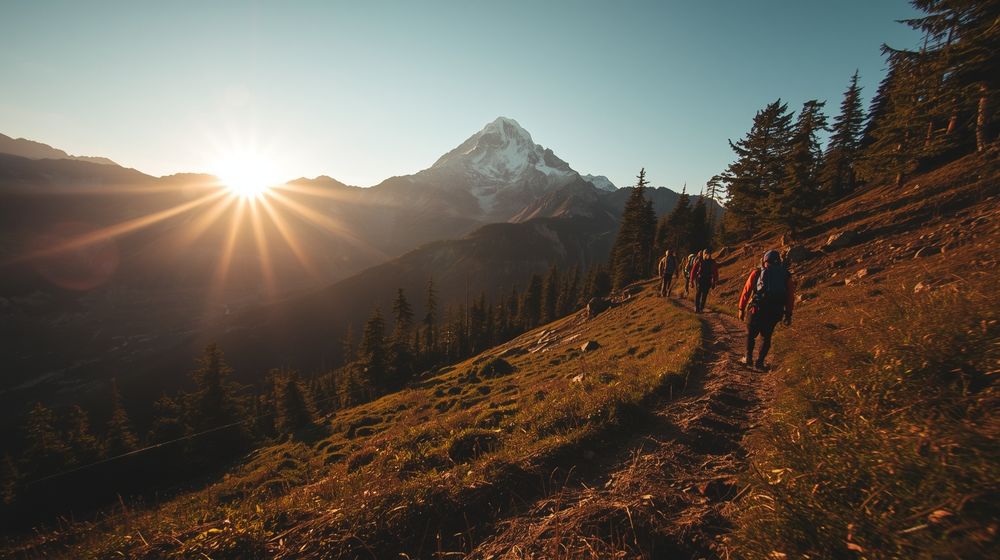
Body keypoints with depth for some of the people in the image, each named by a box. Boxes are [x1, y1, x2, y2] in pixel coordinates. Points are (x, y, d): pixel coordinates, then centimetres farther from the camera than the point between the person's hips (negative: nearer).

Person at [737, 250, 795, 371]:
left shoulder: (757, 273, 4)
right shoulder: (786, 276, 10)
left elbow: (746, 291, 2)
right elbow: (790, 297, 8)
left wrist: (741, 309, 7)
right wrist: (788, 315, 15)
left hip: (757, 309, -2)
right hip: (775, 312, 2)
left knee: (751, 334, 18)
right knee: (766, 337, 17)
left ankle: (749, 359, 21)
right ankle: (760, 362, 13)